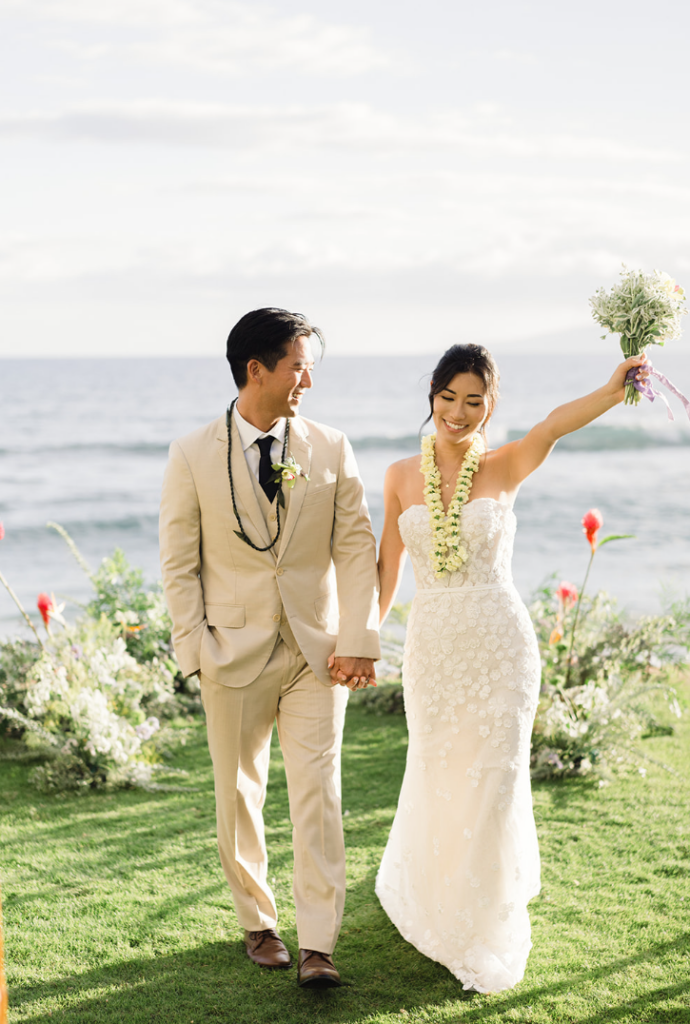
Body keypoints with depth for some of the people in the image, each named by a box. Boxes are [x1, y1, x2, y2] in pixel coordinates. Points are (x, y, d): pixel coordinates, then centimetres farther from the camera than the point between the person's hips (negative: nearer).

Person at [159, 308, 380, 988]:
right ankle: (257, 922, 28)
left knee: (317, 794, -3)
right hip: (234, 652, 0)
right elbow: (180, 562, 0)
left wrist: (357, 641, -7)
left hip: (317, 652, 1)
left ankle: (317, 946, 0)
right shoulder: (192, 456, -3)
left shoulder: (330, 449, 2)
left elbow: (357, 548, 1)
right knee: (239, 794, 10)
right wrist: (195, 650, -7)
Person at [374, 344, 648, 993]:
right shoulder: (402, 477, 2)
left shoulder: (504, 468, -5)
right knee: (437, 779, 12)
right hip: (430, 648, 2)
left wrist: (613, 391, -45)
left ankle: (485, 935, 22)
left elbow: (551, 428, -26)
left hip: (499, 646, -2)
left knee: (491, 782, 3)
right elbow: (388, 565, 10)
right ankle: (421, 893, 41)